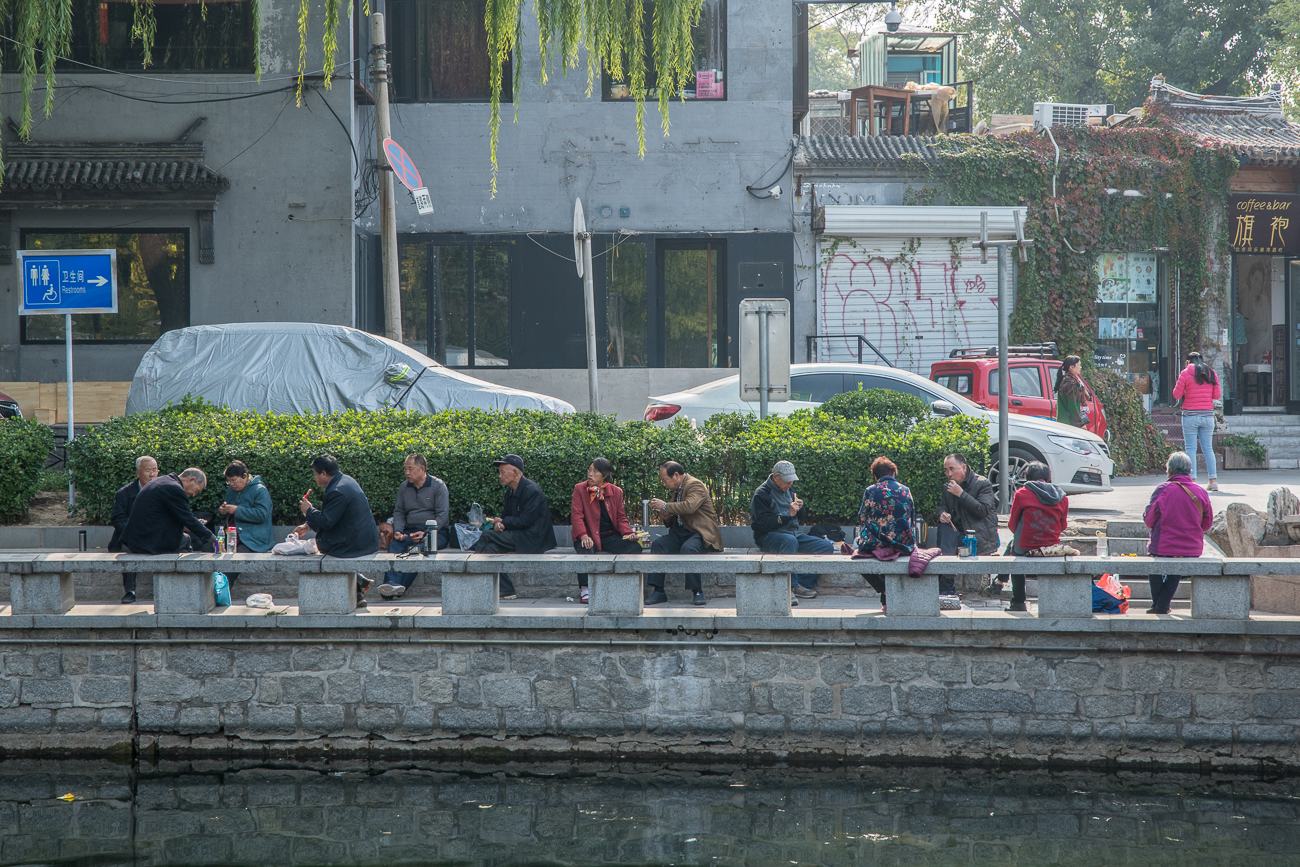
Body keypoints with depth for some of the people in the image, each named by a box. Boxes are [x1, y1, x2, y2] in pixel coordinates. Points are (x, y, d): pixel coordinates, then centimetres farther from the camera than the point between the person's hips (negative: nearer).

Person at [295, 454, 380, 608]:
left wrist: (308, 510, -5)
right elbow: (329, 514, 19)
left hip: (355, 543, -10)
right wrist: (308, 525, 16)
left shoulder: (337, 492, -22)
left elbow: (326, 521, -21)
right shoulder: (346, 480, 10)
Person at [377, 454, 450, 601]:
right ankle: (391, 584, -49)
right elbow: (398, 512, 18)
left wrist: (425, 533, -19)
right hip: (410, 531, 4)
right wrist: (398, 531, -3)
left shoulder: (438, 486, 0)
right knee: (394, 545, -29)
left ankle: (402, 586, -45)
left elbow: (442, 515, -6)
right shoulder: (404, 487, 16)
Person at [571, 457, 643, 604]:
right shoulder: (580, 489, 1)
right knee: (585, 551, -37)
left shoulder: (616, 492, 8)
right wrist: (583, 536, -24)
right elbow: (577, 515, -7)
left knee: (635, 547, -21)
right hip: (588, 536, -3)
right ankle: (584, 590, -25)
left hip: (610, 536, 3)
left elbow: (621, 518, 10)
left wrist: (628, 533, -11)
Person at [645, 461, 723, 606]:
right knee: (658, 545, -14)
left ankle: (697, 591, -25)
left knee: (688, 548, -36)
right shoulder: (677, 490, 18)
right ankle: (658, 591, -16)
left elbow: (690, 506, -30)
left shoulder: (695, 485, -10)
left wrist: (665, 506, -20)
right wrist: (667, 517, 3)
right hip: (681, 533, 8)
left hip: (700, 533, -8)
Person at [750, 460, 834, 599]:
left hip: (794, 533, 8)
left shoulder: (789, 489, 16)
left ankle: (805, 582, -16)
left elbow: (803, 515, 24)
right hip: (768, 537, -8)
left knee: (827, 547, -10)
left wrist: (801, 508, 0)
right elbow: (763, 523, -18)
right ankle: (792, 586, -35)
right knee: (790, 540, -42)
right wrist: (788, 514, -21)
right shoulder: (761, 494, -8)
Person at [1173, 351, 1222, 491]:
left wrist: (1178, 385, 17)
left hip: (1190, 415, -3)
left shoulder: (1185, 374, -4)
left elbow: (1177, 395, -2)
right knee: (1208, 448, 9)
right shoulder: (1211, 373, 6)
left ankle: (1192, 480, -7)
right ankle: (1213, 480, 3)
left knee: (1190, 448, 0)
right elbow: (1217, 395, 8)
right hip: (1208, 415, 3)